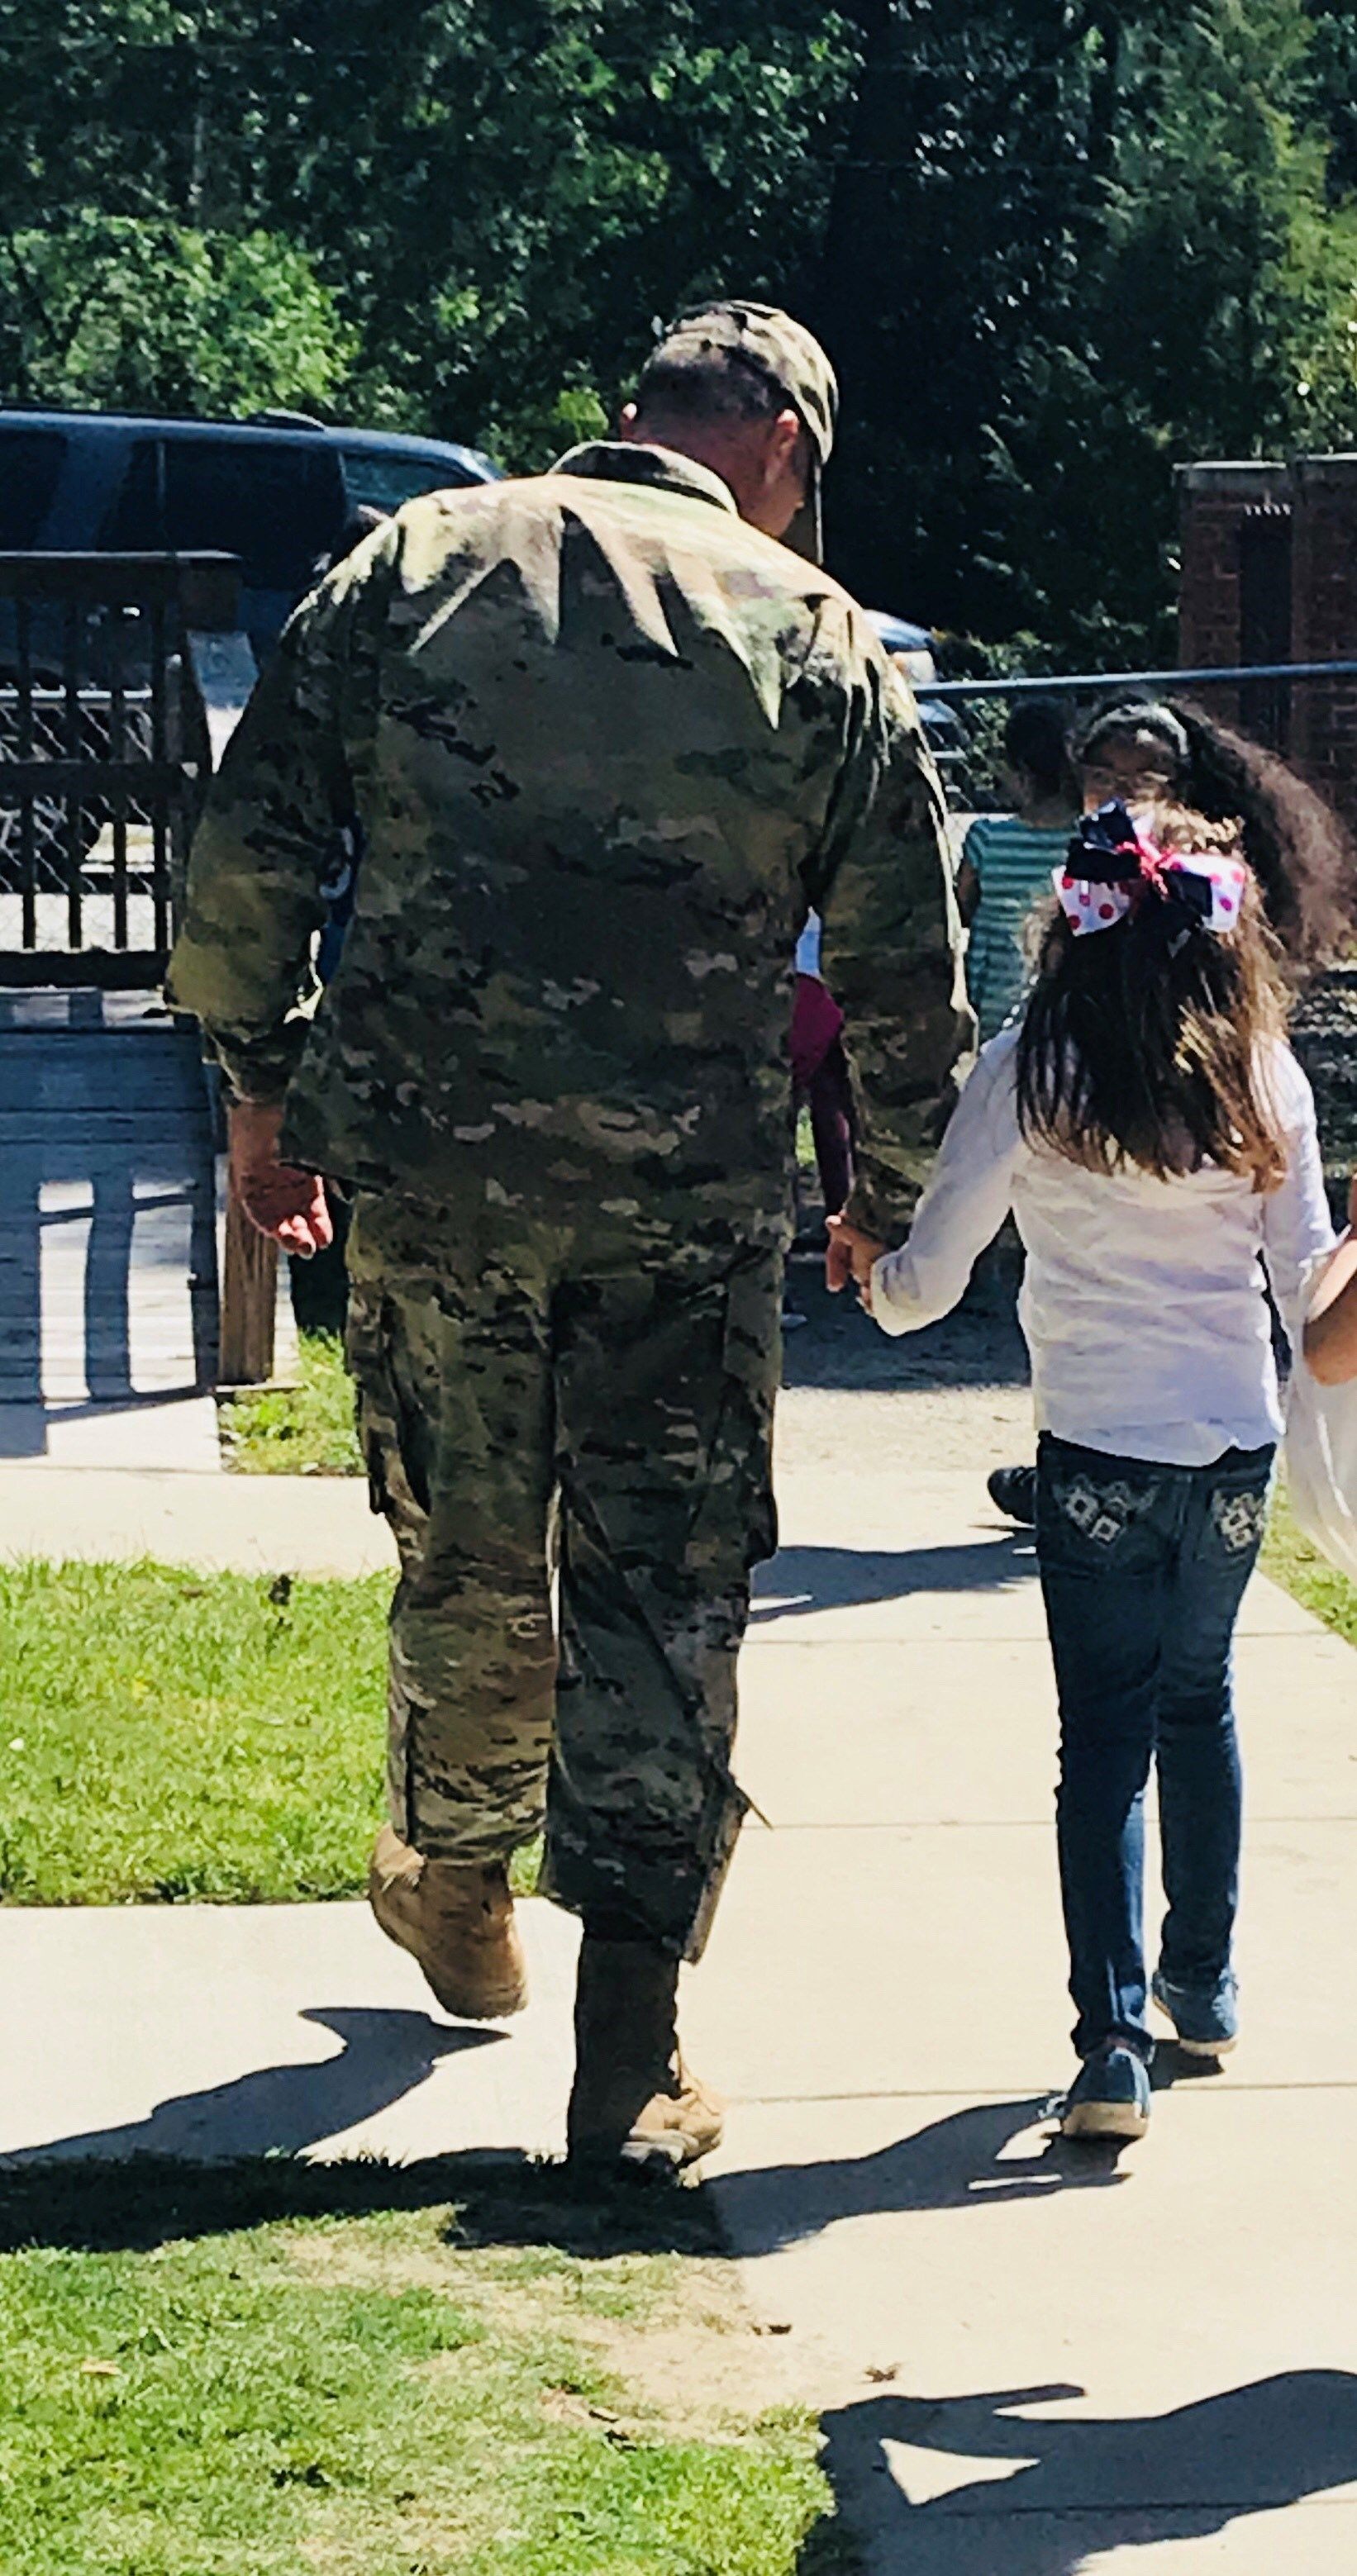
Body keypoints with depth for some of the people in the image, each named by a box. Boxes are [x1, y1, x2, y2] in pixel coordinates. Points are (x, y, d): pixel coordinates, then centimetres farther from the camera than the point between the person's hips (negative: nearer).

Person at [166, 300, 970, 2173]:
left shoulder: (416, 563, 4)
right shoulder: (818, 637, 2)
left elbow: (246, 854, 2)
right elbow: (909, 977, 5)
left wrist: (263, 1088, 14)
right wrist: (889, 1198, 19)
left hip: (425, 1167, 2)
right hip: (689, 1194, -1)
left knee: (466, 1561, 19)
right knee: (665, 1596, 5)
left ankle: (458, 1894, 42)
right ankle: (630, 2063, 3)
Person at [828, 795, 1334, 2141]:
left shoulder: (1027, 1073, -9)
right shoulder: (1262, 1079, -2)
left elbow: (924, 1284, -5)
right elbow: (1310, 1285, 3)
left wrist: (863, 1263, 15)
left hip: (1098, 1456, -3)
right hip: (1236, 1448, 3)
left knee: (1106, 1736, 2)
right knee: (1199, 1702, 22)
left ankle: (1115, 2040, -9)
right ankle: (1204, 1982, 35)